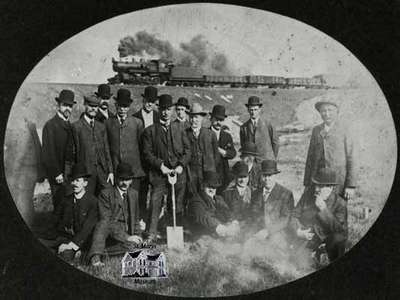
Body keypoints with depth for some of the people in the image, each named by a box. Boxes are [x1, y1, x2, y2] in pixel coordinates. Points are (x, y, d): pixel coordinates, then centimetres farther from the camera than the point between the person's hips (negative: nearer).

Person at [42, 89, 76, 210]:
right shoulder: (50, 125, -9)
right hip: (58, 175, -7)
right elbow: (48, 152, -12)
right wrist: (57, 173, -15)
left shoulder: (70, 125, 14)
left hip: (70, 173, 7)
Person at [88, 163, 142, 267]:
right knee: (103, 224, -37)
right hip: (109, 232, -5)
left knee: (133, 245, -28)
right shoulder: (105, 194, -7)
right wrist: (127, 237, -24)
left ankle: (102, 252, -17)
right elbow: (106, 220, -16)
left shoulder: (134, 194, 11)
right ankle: (95, 256, -48)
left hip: (127, 233, 5)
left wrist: (137, 237, 1)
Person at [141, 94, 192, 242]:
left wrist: (181, 165, -5)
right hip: (159, 174, -2)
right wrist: (160, 166, -12)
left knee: (178, 207, 5)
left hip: (178, 174, 2)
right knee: (155, 204, -9)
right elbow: (147, 153, -1)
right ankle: (152, 235, -4)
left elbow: (187, 150, 10)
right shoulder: (150, 130, 4)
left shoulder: (179, 129, 14)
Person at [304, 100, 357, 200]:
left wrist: (351, 186, -8)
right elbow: (310, 157, 12)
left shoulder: (344, 131, 0)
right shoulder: (316, 130, 10)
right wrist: (307, 184, 9)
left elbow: (351, 159, -2)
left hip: (338, 184, -2)